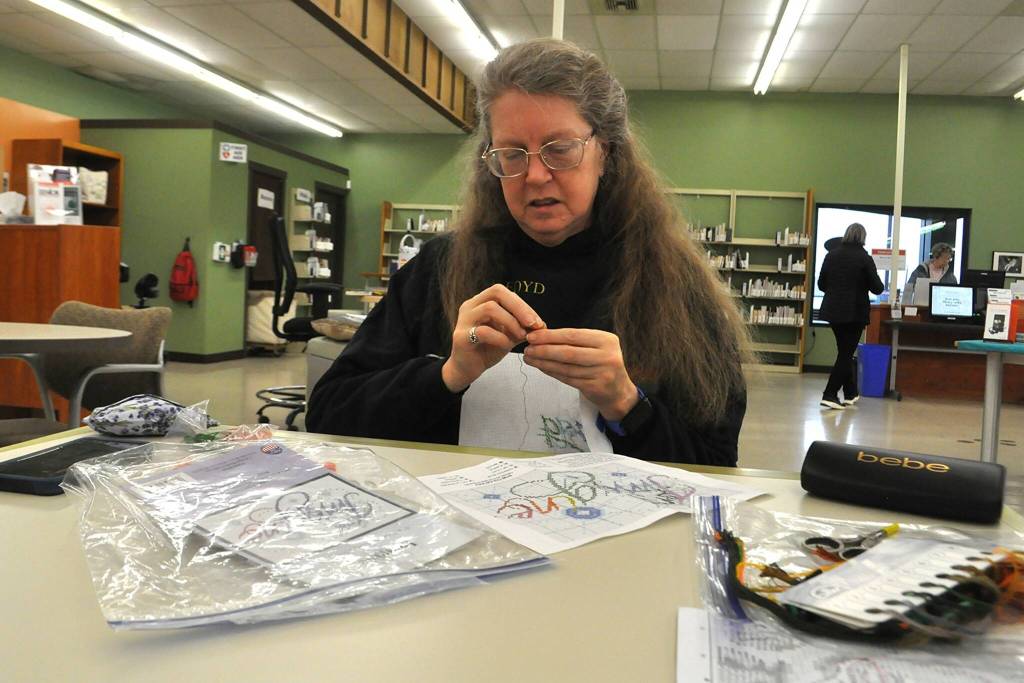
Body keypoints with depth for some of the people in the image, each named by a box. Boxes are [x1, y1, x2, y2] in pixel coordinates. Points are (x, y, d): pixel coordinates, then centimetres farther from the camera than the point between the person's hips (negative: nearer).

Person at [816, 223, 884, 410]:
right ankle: (830, 395, -6)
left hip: (833, 311, 5)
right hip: (855, 312, -5)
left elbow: (821, 284, 7)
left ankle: (851, 393, 27)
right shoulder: (865, 258, -11)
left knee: (845, 352, 18)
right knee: (846, 354, 1)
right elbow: (877, 288, -7)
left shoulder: (831, 255, 2)